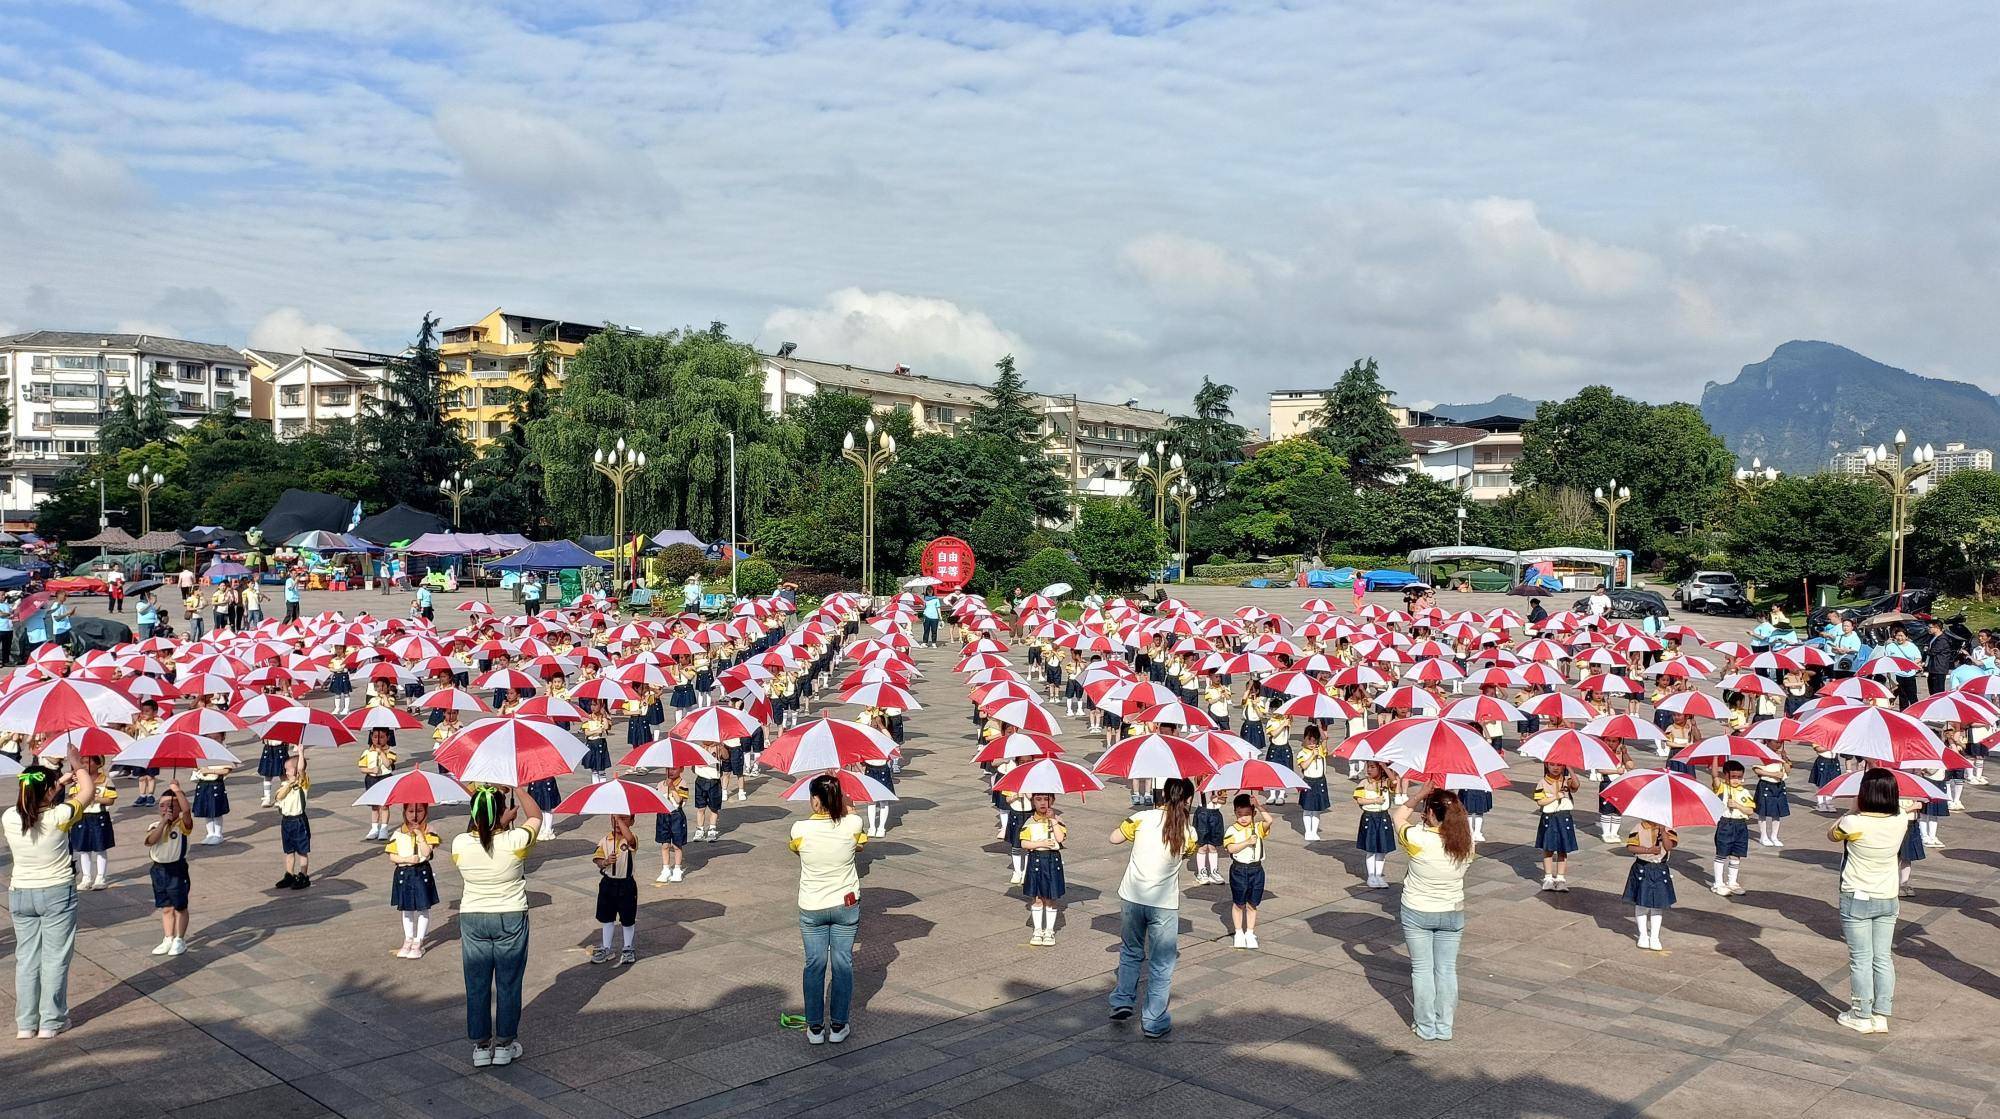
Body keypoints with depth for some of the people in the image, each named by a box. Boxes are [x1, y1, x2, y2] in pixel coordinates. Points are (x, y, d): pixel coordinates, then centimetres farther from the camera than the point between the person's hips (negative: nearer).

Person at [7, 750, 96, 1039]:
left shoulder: (9, 818, -8)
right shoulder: (58, 817, -19)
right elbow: (88, 791, -3)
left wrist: (61, 781, 21)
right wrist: (78, 766, 11)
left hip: (20, 895, 4)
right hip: (57, 895, -4)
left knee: (26, 958, 13)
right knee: (55, 958, 6)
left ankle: (25, 1024, 18)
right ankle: (50, 1022, 11)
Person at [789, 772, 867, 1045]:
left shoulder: (801, 829, -18)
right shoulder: (853, 824, -15)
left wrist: (817, 815, 10)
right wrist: (847, 807, 13)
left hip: (811, 908, -1)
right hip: (847, 905, 1)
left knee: (815, 965, 12)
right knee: (843, 964, 11)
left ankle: (815, 1028, 18)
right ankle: (838, 1027, 18)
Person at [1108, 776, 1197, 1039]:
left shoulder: (1143, 818, -6)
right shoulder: (1188, 832, -4)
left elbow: (1114, 838, 5)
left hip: (1132, 897, 1)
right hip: (1164, 904, -1)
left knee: (1130, 953, 25)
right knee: (1161, 965, 10)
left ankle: (1122, 1001, 26)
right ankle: (1154, 1022, 13)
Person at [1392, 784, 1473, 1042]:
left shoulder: (1418, 839, -26)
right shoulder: (1465, 841, -17)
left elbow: (1397, 816, -7)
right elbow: (1462, 820, 8)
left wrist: (1416, 797, -1)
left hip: (1417, 914, -3)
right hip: (1453, 914, 3)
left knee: (1422, 969, 10)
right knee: (1446, 969, 13)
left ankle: (1426, 1027, 18)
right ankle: (1444, 1027, 21)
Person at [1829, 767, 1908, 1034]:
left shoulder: (1854, 824, -23)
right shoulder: (1900, 822, -9)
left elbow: (1831, 834, 0)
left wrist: (1854, 810, 4)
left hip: (1857, 900, -4)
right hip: (1888, 901, 5)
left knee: (1861, 959, 5)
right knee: (1883, 958, 12)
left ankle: (1861, 1016, 14)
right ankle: (1881, 1016, 18)